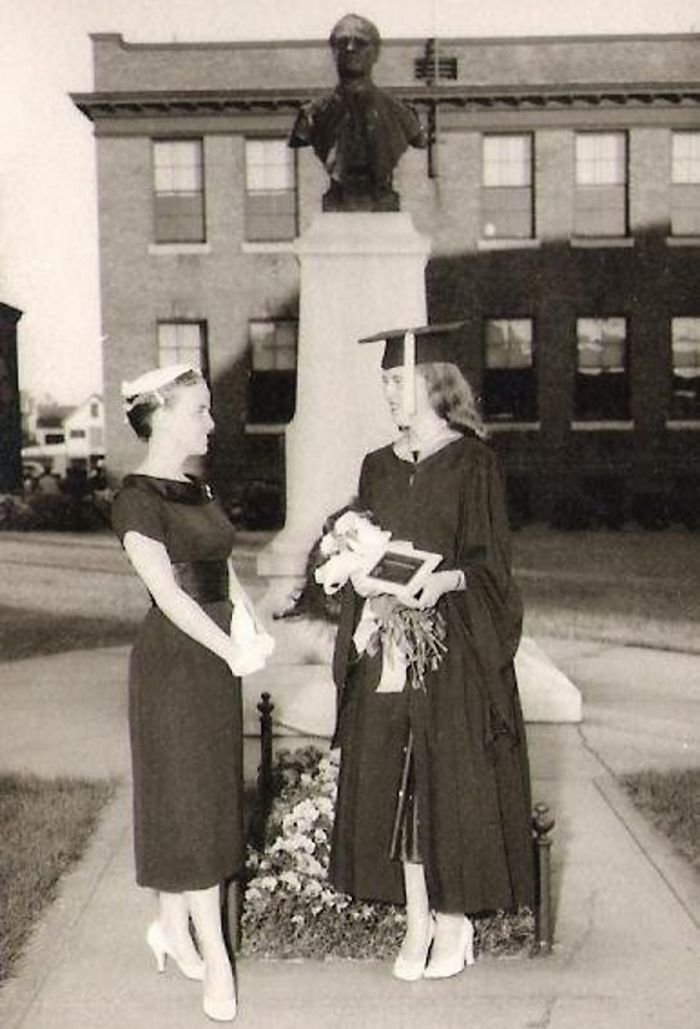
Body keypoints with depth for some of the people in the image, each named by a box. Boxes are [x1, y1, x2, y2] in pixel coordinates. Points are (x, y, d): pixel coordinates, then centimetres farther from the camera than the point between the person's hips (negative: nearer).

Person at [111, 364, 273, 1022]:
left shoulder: (197, 490, 11)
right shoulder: (137, 498, -15)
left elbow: (224, 571, 11)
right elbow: (167, 592, -20)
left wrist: (251, 627, -5)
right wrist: (232, 649, -21)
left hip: (215, 655, 8)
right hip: (172, 659, -8)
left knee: (205, 793, 15)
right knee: (189, 800, 0)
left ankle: (171, 926, 31)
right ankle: (215, 959, 10)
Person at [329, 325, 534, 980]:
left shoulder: (472, 462, -3)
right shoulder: (377, 468, 11)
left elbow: (489, 562, -5)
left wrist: (446, 580, -22)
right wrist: (359, 576, -5)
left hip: (453, 646, -4)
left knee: (450, 781, 1)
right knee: (393, 784, 6)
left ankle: (453, 920, 18)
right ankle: (416, 921, 20)